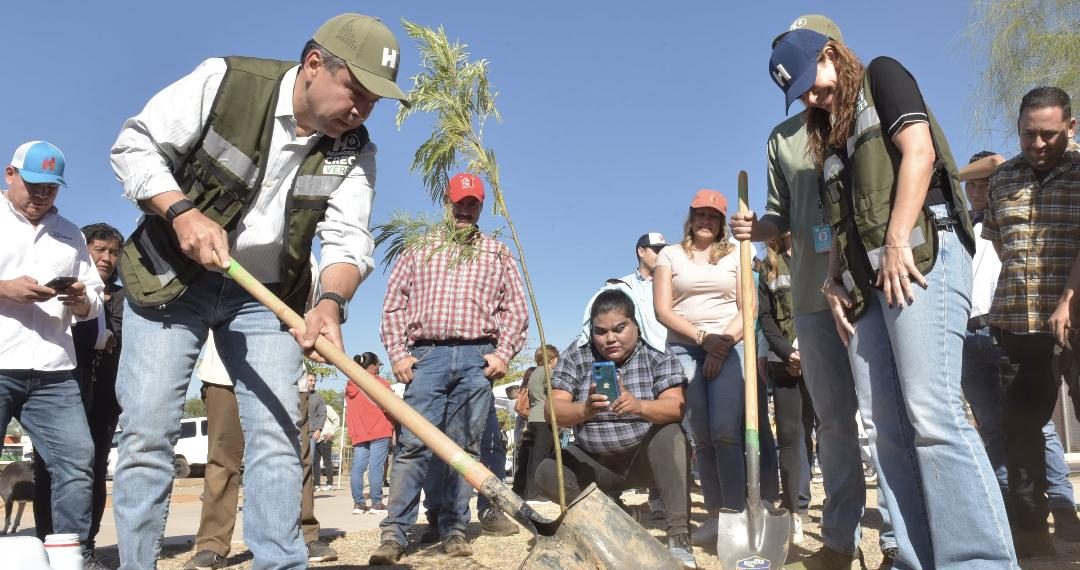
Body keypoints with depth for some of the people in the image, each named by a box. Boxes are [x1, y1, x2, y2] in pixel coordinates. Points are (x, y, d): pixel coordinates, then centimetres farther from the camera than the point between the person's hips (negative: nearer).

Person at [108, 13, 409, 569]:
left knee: (276, 436, -3)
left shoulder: (354, 150, -7)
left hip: (266, 294, 3)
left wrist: (331, 302, -37)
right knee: (147, 432, -3)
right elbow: (135, 145, -10)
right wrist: (182, 211, -27)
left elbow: (348, 237, -17)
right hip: (170, 275, -2)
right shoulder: (224, 81, -16)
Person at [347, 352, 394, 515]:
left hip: (358, 432, 5)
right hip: (379, 431, -5)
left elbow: (348, 411, 15)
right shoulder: (381, 383, -2)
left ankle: (358, 503, 5)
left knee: (357, 467, 4)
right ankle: (376, 503, -4)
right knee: (376, 466, -5)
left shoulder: (351, 385, 12)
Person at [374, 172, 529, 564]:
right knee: (413, 443, -7)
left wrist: (503, 353, -2)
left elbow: (516, 309, 11)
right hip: (426, 355, -1)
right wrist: (398, 354, -1)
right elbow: (394, 305, 10)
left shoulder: (497, 252, 17)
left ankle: (453, 528, 10)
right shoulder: (419, 249, 16)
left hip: (477, 359, 1)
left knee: (465, 447, 3)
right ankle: (394, 533, -5)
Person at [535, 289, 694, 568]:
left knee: (671, 434, -32)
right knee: (547, 473, -23)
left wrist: (639, 406, -46)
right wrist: (584, 410, -40)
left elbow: (676, 408, -24)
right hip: (594, 463, 2)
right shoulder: (574, 357, -6)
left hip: (647, 458, -2)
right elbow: (554, 411, -17)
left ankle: (679, 539, -32)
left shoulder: (659, 355, -10)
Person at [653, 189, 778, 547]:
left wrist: (723, 342, -9)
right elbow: (663, 310, 3)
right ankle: (715, 514, 4)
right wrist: (703, 337, -9)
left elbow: (748, 308, 6)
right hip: (684, 349, 1)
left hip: (729, 346, -1)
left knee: (725, 431, -16)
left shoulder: (735, 255, 14)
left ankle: (736, 514, -11)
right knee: (702, 436, -2)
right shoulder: (670, 255, 12)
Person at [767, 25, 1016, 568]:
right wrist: (835, 283, 9)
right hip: (867, 279, 8)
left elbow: (919, 151, -6)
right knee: (889, 431, 0)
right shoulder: (830, 136, 29)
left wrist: (897, 243, -14)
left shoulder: (882, 76, 10)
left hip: (920, 251, -8)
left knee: (931, 414, -19)